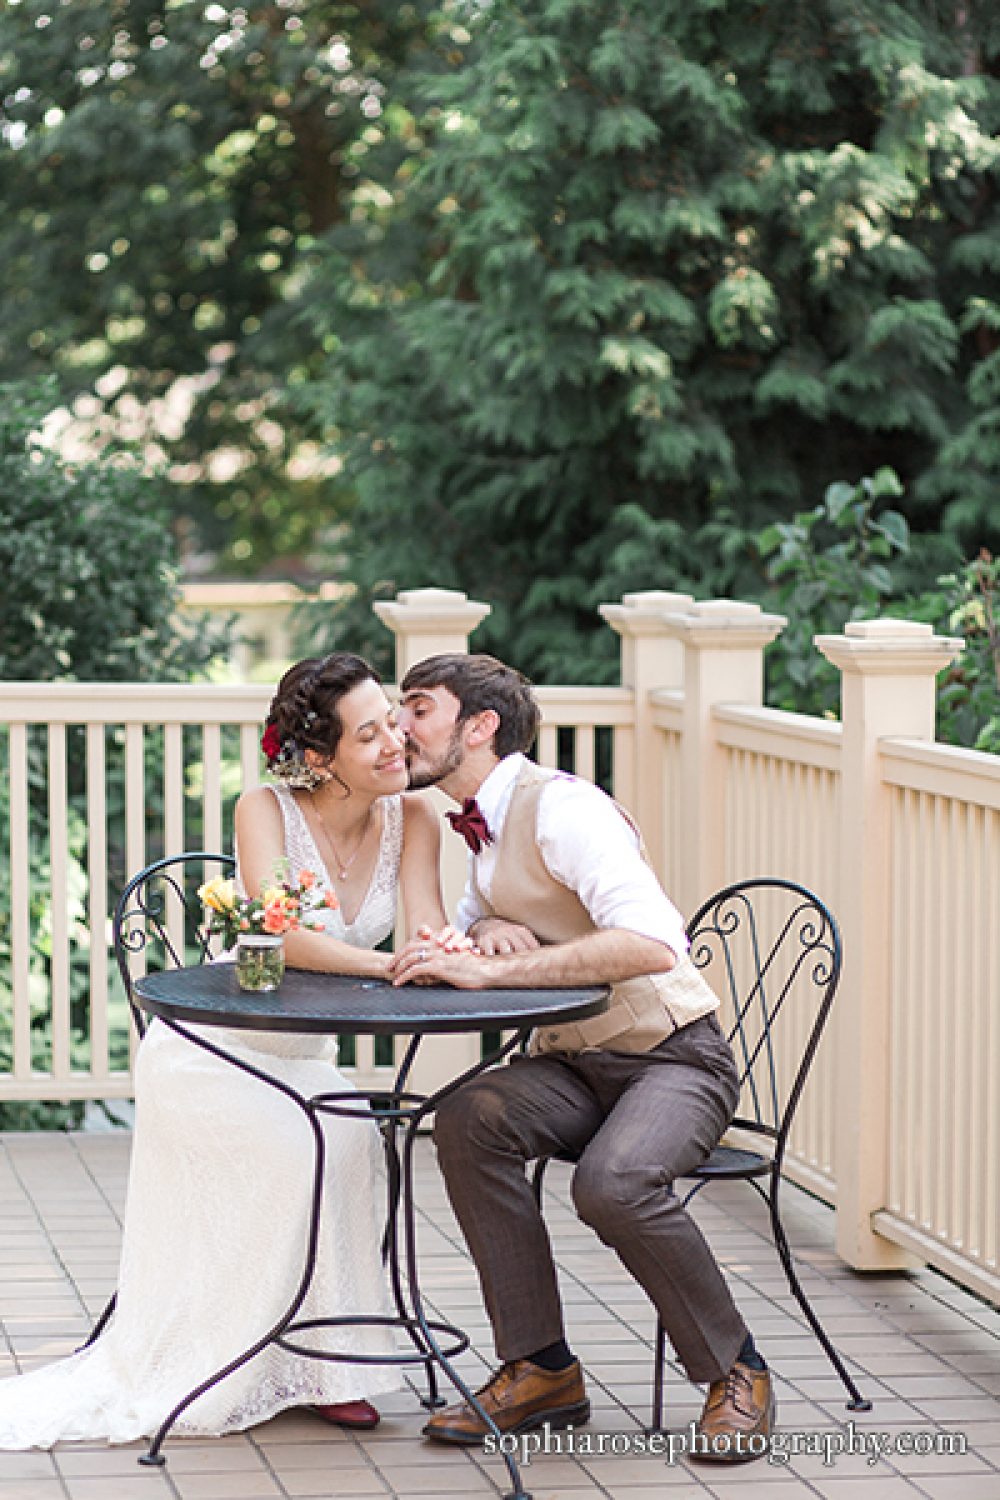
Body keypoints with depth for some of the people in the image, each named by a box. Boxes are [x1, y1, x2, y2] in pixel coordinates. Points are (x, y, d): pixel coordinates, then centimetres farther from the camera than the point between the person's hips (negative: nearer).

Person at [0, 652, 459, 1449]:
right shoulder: (267, 810, -18)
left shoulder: (411, 819, -5)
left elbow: (428, 931, -17)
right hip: (212, 1054, -5)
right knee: (329, 1145, -27)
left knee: (350, 1140, -23)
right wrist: (386, 964, -44)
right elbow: (276, 934, -31)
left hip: (304, 1060, 5)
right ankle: (320, 1367, -13)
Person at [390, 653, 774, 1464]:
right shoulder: (480, 825, 8)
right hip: (571, 1064, 7)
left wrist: (492, 968, -35)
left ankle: (737, 1372, -10)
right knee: (467, 1119, -23)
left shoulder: (561, 809, -19)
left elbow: (651, 943, -33)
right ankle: (541, 1369, -15)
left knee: (613, 1180, -35)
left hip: (674, 1057, -7)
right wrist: (490, 928, -1)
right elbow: (474, 920, 26)